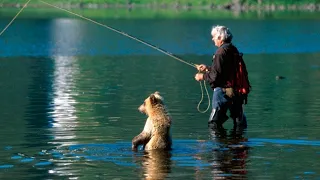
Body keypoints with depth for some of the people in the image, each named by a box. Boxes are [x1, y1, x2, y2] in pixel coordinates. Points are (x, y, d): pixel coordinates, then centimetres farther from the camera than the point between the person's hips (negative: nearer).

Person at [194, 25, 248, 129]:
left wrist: (203, 76, -1)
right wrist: (207, 68, 28)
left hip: (223, 90, -9)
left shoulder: (221, 52, -15)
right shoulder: (233, 50, 12)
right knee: (240, 123, 14)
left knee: (214, 124, -5)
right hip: (237, 91, 9)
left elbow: (216, 76, -19)